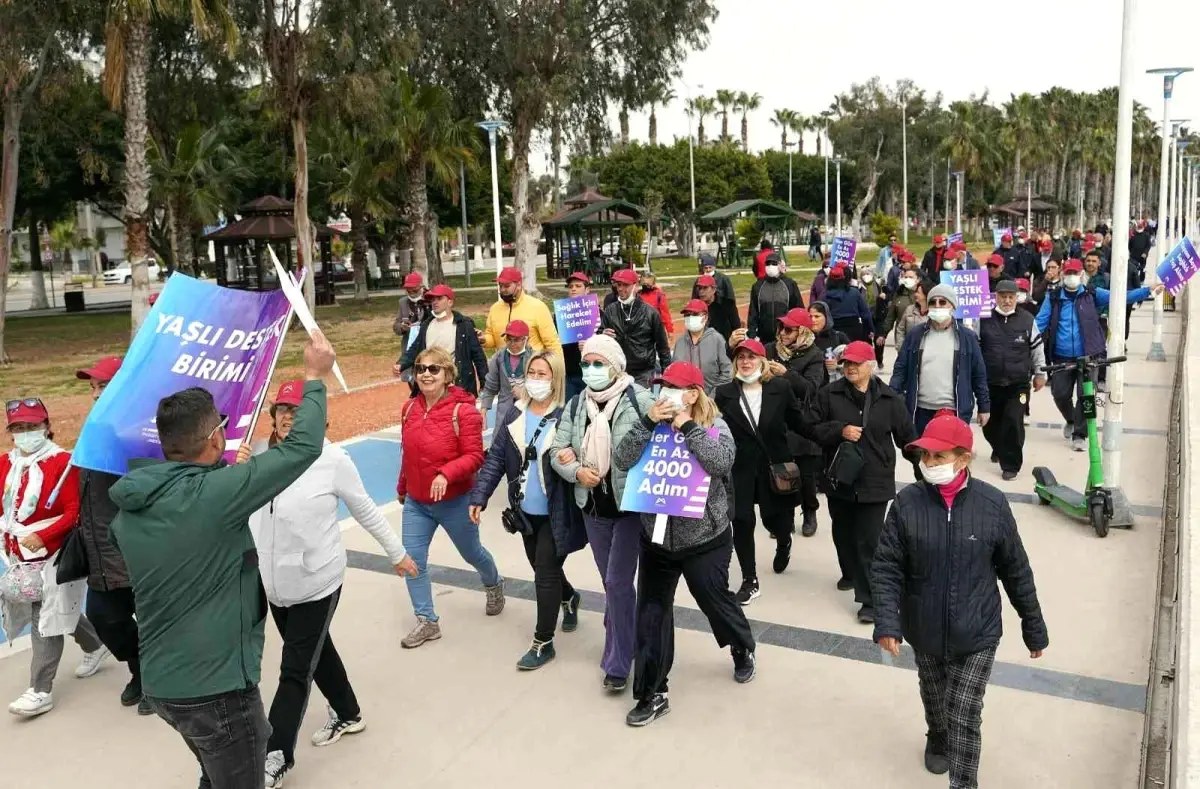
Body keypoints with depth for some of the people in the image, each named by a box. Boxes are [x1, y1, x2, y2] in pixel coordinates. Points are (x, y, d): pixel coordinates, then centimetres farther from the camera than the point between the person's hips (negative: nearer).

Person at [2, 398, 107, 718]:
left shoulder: (62, 462, -15)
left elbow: (74, 512, -16)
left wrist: (42, 536, -24)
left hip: (53, 556, -7)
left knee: (47, 620, -2)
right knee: (58, 612, 20)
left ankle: (41, 691, 7)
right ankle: (94, 646, 44)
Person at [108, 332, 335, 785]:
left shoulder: (130, 508, 0)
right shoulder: (213, 494, -25)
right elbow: (303, 447, -19)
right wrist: (315, 377, -4)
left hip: (161, 680, 8)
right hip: (215, 686, -8)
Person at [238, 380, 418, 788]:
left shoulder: (333, 460, -16)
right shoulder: (257, 452, -7)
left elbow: (366, 511, -4)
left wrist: (397, 552, 5)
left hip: (316, 582, -5)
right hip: (272, 583, 5)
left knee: (295, 669, 2)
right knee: (316, 651, 23)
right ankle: (347, 714, 45)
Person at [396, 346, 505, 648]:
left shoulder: (463, 411, -20)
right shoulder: (409, 408, -1)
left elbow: (475, 456, -21)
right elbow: (408, 453, 11)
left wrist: (446, 474, -37)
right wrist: (402, 488, 20)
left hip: (455, 502, -5)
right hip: (416, 503, 5)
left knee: (471, 553, 17)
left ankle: (494, 585, 49)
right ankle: (427, 622, 14)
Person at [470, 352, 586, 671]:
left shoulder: (565, 416, -15)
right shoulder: (514, 414, 1)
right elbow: (496, 458, 1)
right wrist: (479, 496, -5)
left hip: (555, 513, -6)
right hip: (526, 511, 6)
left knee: (545, 574, 0)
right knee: (543, 569, 22)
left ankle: (543, 642, 16)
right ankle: (569, 598, 53)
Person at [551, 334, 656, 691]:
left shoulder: (640, 400, -14)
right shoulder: (575, 405, 2)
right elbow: (558, 452, 3)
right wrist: (576, 471, -16)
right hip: (593, 507, 5)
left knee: (618, 583, -4)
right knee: (612, 583, 19)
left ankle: (617, 663, 11)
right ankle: (625, 641, 41)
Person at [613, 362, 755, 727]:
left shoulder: (714, 426, -8)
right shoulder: (653, 425, 0)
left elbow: (721, 463, -27)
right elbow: (622, 460, -13)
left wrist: (688, 427, -22)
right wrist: (648, 422, -22)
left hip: (705, 540, -3)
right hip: (656, 539, 3)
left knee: (715, 600, 16)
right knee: (651, 615, 5)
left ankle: (743, 649, 49)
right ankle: (652, 694, 18)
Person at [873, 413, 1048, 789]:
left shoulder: (992, 503, -15)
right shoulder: (907, 503, -14)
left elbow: (1016, 571, -4)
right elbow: (886, 568, -11)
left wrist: (1034, 628, 4)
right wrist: (887, 622, -23)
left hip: (977, 635, -2)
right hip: (924, 632, 2)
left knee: (965, 717, -2)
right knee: (934, 699, 26)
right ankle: (937, 740, 57)